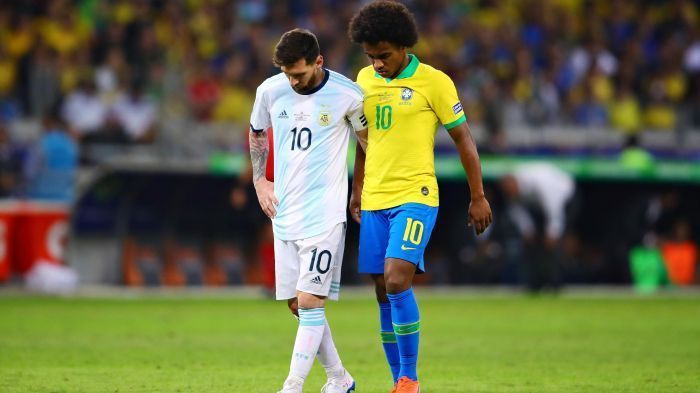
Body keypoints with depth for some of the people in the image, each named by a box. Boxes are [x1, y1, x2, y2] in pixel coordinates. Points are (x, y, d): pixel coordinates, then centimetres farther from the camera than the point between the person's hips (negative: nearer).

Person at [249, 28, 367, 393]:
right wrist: (259, 181, 11)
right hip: (284, 213, 5)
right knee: (296, 304, 8)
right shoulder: (270, 91, 0)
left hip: (324, 214, -5)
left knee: (309, 302, -13)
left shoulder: (347, 95, -10)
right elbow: (257, 134, 19)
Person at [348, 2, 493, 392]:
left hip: (415, 197, -6)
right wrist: (357, 190, 22)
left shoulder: (434, 82, -7)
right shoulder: (364, 80, 10)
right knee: (384, 293, 6)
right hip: (374, 200, 6)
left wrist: (479, 197, -1)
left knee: (397, 281, -20)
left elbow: (464, 138, -2)